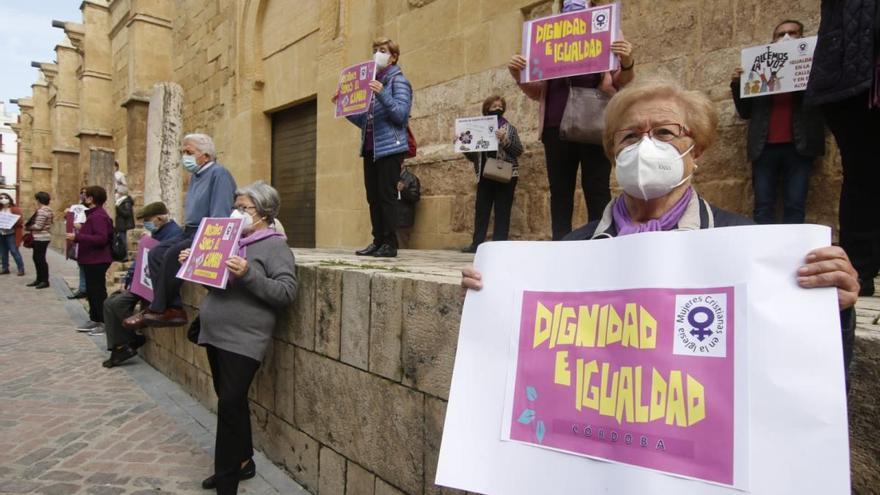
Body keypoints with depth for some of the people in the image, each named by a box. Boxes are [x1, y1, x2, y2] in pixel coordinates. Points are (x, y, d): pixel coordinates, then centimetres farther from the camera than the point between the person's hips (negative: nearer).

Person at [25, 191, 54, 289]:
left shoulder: (42, 211, -18)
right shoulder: (47, 210, 14)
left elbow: (38, 226, -20)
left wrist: (27, 227, -3)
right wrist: (29, 225, 12)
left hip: (41, 238, -10)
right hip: (40, 237, 10)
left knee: (41, 259, -4)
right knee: (36, 258, 14)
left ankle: (45, 281, 2)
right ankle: (39, 279, 21)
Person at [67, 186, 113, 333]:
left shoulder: (98, 216, -18)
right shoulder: (94, 214, 16)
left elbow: (101, 239, -29)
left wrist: (77, 237, -28)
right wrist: (78, 235, 13)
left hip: (97, 260, -11)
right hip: (91, 259, 11)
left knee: (98, 291, -4)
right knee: (91, 291, 15)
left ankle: (105, 322, 2)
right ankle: (94, 319, 22)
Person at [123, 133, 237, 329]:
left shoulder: (218, 173, -10)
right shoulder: (195, 176, 19)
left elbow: (220, 216, -19)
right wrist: (187, 232, 9)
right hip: (191, 233, 10)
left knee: (173, 254, -25)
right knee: (156, 252, -6)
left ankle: (158, 310, -11)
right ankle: (173, 308, -11)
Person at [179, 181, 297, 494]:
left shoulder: (275, 245, -8)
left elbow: (287, 292, -19)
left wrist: (249, 274, -29)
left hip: (242, 339, -8)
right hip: (215, 334, 8)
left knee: (230, 404, -6)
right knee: (231, 402, 16)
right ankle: (242, 461, 32)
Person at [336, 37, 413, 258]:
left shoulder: (398, 80, 0)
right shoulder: (372, 82, 21)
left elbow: (401, 114, -14)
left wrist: (382, 94, -25)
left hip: (390, 148, -7)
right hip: (370, 148, 8)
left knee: (387, 196, -9)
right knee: (373, 197, 6)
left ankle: (390, 244, -5)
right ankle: (378, 241, 10)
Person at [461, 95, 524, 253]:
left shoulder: (509, 128, 6)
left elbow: (519, 151, -2)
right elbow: (473, 156, 13)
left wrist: (505, 140, -16)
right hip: (484, 176, 3)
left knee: (502, 211, -3)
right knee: (481, 210, 0)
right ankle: (477, 244, 3)